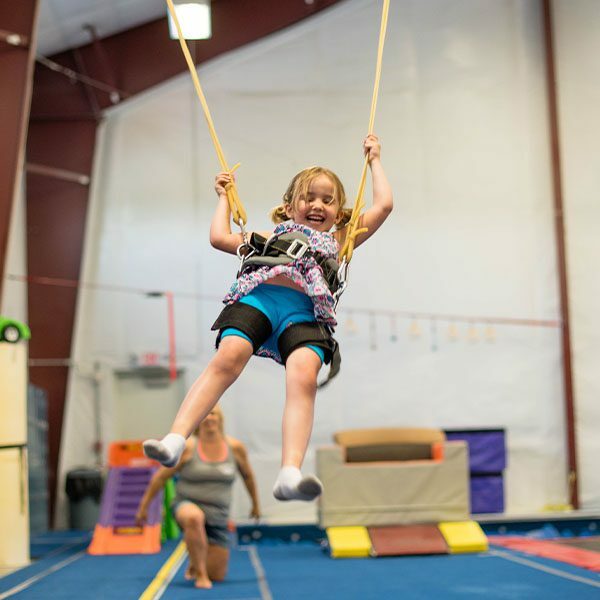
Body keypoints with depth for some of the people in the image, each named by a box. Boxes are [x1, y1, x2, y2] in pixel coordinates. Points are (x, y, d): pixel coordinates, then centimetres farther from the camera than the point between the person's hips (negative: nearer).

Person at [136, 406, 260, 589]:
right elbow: (161, 477, -1)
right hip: (186, 505, -3)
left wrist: (255, 504, 24)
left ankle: (195, 565, 40)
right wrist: (143, 506, 1)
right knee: (195, 517, -43)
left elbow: (247, 475, 15)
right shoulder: (187, 447, -9)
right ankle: (200, 574, -26)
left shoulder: (235, 447, -2)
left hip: (218, 515, 3)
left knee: (218, 575, 3)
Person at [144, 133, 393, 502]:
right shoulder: (273, 236, 41)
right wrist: (225, 197, 55)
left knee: (304, 375, -32)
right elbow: (220, 237, 42)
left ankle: (290, 475, -47)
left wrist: (375, 162, 49)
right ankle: (175, 439, -41)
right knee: (229, 356, -31)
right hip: (256, 297, 1)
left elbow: (384, 205, 38)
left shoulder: (339, 242, 39)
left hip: (304, 310, -1)